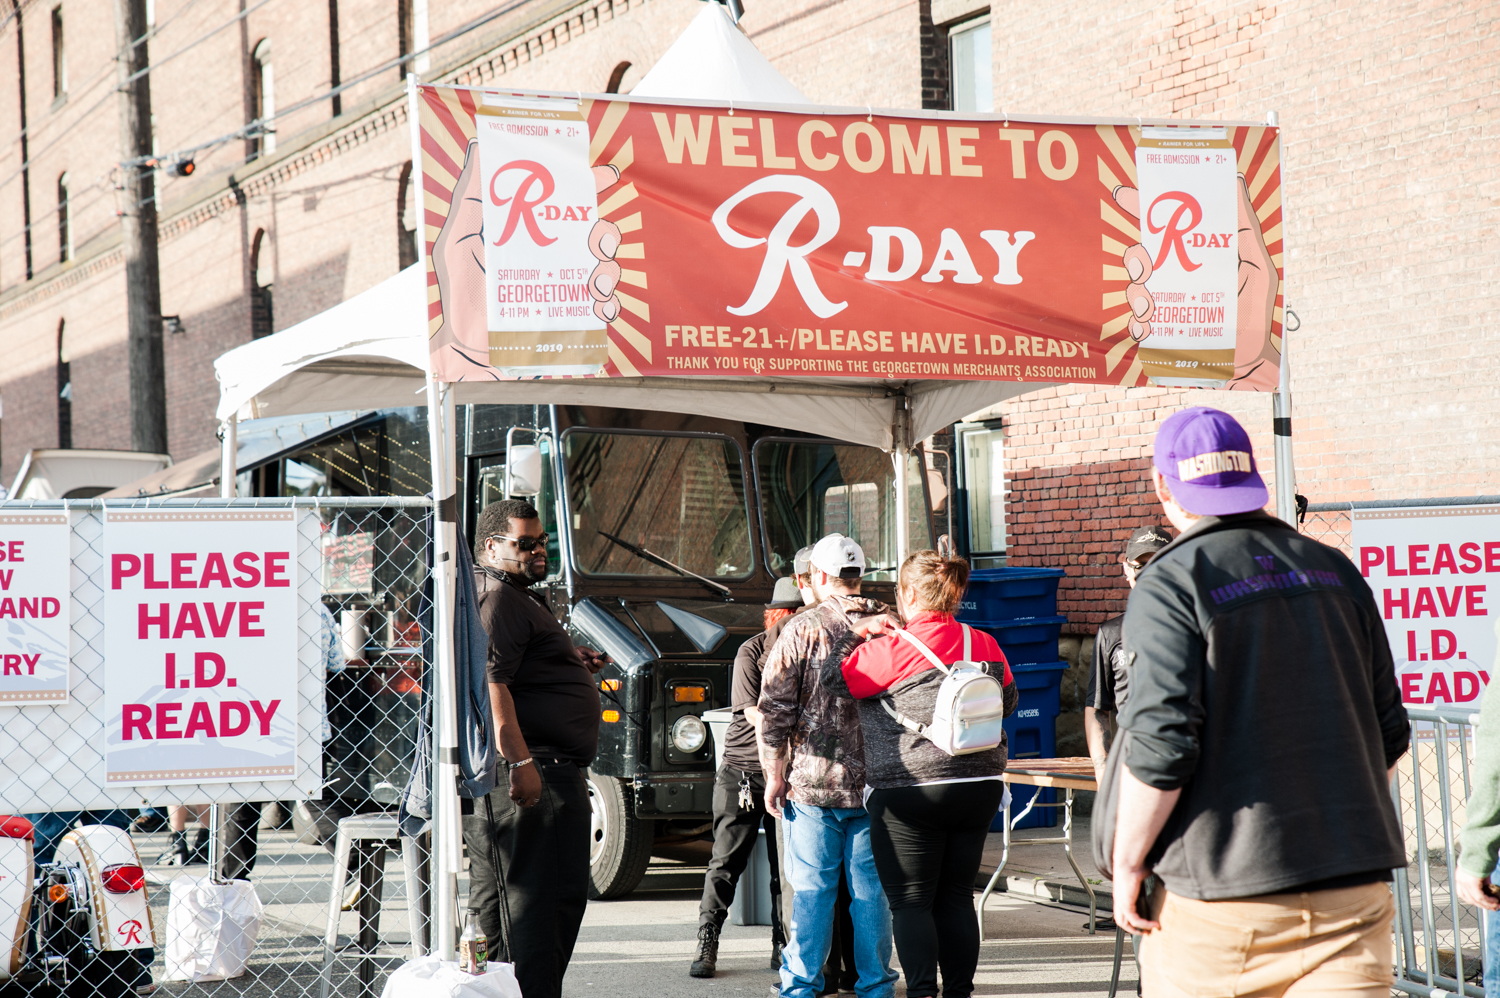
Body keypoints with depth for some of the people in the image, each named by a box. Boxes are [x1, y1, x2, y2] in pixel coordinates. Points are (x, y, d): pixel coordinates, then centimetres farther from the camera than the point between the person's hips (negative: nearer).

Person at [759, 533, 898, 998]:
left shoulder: (802, 629, -6)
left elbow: (774, 707, -7)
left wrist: (774, 774, 0)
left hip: (813, 781, -2)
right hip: (877, 783, 2)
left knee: (812, 889, 4)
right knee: (873, 887, 8)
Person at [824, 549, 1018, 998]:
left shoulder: (892, 649, -13)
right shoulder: (986, 645, 5)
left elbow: (833, 678, -5)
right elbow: (1008, 701, 19)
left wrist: (856, 633, 6)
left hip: (909, 792, -5)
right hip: (979, 788, 6)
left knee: (910, 902, 1)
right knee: (957, 896, 13)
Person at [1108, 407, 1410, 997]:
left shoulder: (1169, 584, -8)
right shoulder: (1335, 570, 10)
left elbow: (1161, 745, -16)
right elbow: (1388, 731, 13)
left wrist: (1128, 865, -5)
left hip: (1222, 894, -4)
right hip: (1352, 883, 4)